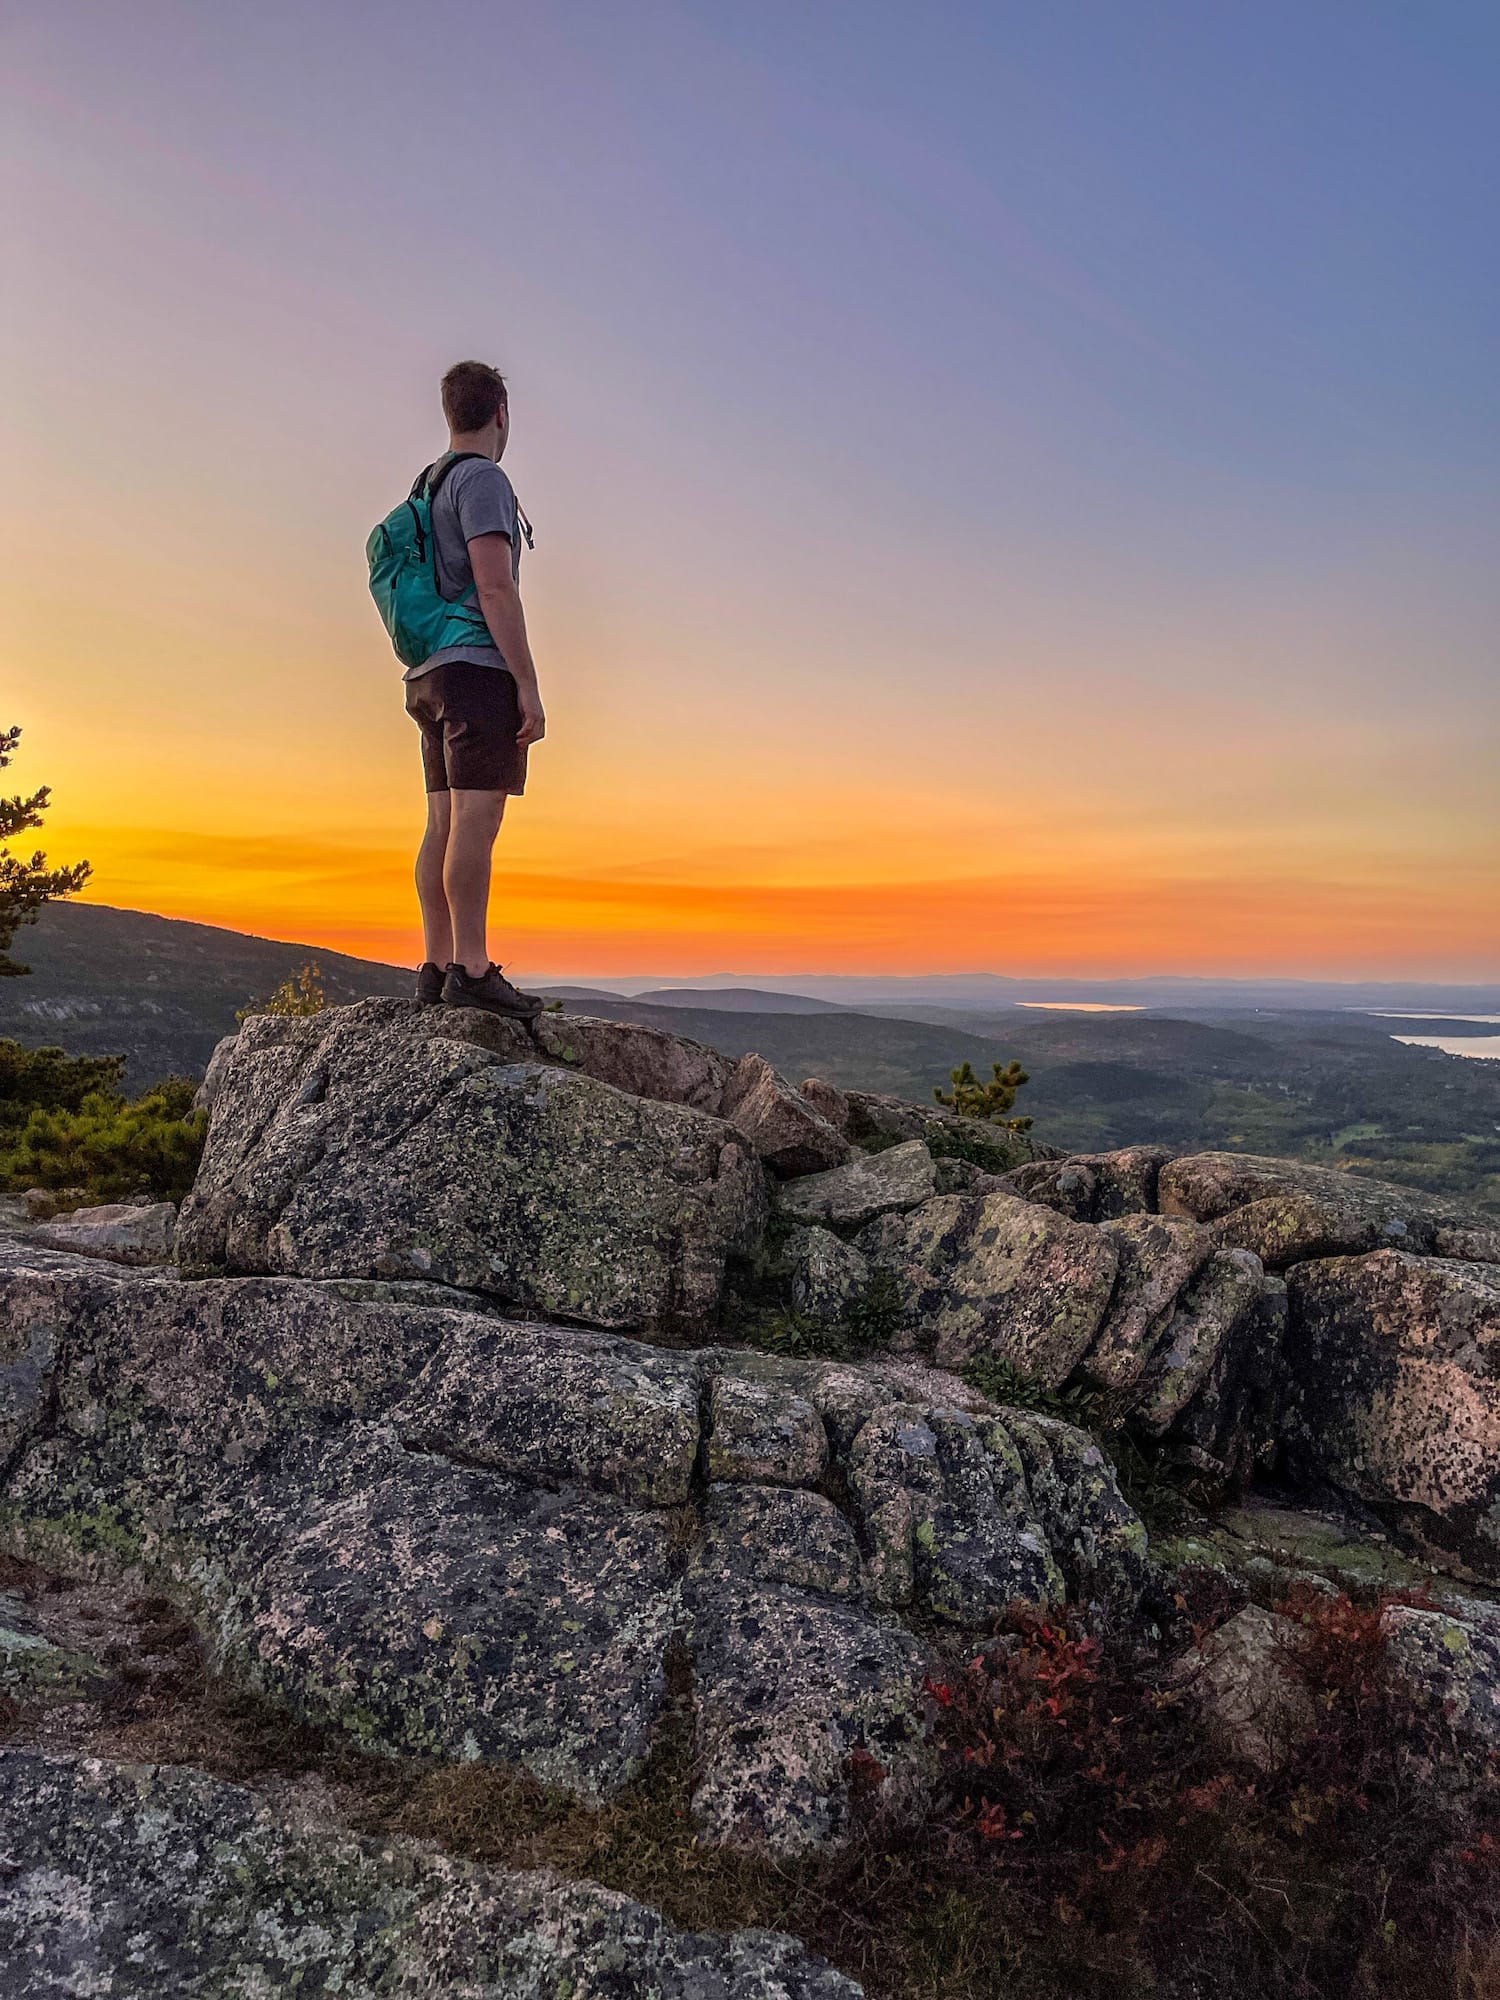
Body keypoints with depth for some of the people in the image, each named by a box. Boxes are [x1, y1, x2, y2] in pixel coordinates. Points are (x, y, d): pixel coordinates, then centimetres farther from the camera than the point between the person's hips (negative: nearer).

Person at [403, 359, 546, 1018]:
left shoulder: (429, 486, 25)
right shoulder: (483, 478, -4)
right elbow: (495, 589, -15)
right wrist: (528, 685, -15)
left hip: (432, 673, 9)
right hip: (478, 668, -9)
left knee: (444, 822, 5)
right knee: (476, 817, -14)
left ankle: (436, 967, 5)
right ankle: (471, 969, -17)